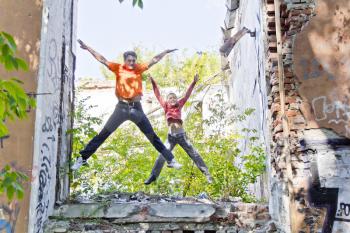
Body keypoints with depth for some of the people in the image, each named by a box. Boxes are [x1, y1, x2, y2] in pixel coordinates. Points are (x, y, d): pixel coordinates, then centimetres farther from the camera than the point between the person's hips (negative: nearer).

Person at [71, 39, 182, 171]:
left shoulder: (139, 68, 7)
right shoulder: (118, 68, 3)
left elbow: (154, 60, 12)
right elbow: (102, 59, 1)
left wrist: (166, 51, 12)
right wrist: (87, 48, -1)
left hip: (136, 108, 2)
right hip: (122, 107, -1)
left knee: (152, 136, 6)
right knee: (103, 134, 0)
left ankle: (170, 160, 11)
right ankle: (82, 158, 9)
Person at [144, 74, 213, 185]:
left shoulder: (179, 105, 7)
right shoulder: (166, 106, 7)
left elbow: (186, 95, 5)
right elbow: (158, 95, 6)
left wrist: (193, 83, 0)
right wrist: (153, 83, 3)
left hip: (182, 135, 0)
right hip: (171, 136, 0)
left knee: (194, 155, 2)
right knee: (162, 156, -5)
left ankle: (207, 174, 5)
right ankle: (153, 176, 5)